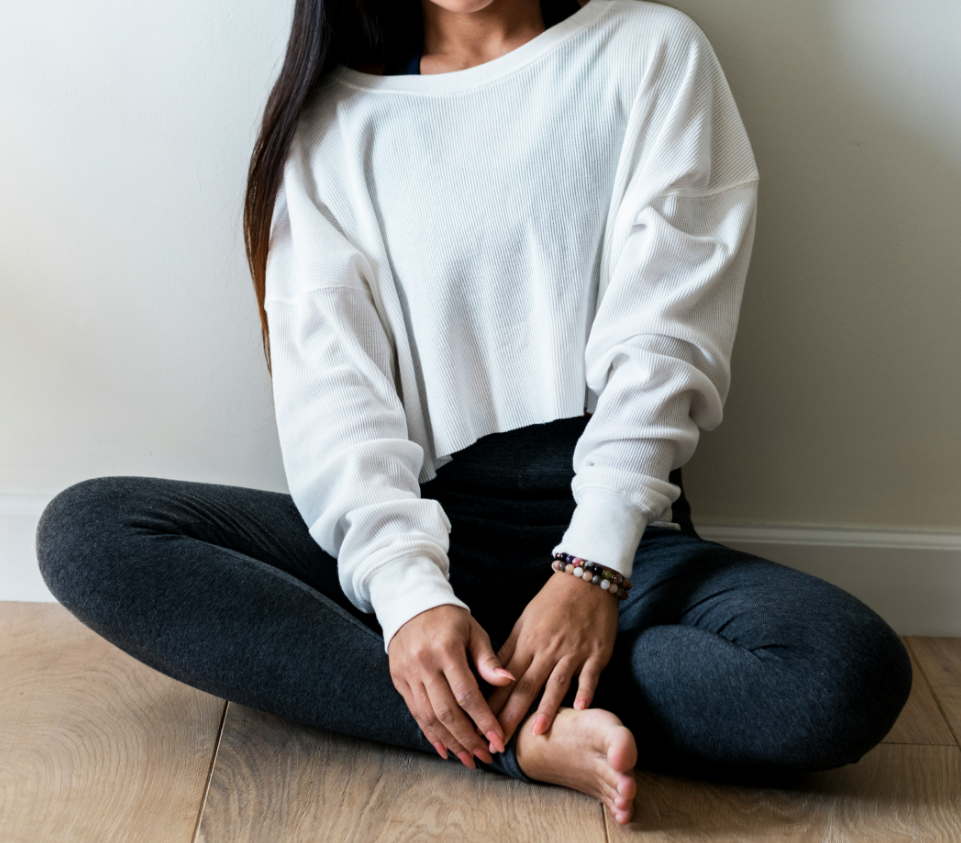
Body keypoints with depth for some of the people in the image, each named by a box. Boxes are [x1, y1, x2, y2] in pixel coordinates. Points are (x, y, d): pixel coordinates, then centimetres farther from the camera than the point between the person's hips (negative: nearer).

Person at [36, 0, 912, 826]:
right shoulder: (334, 121, 11)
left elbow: (663, 339, -3)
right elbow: (328, 379, -2)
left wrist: (593, 568, -16)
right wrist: (410, 593, -19)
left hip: (609, 532, -1)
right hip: (419, 529, 2)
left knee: (854, 672, -28)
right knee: (84, 529, -20)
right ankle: (527, 734, -24)